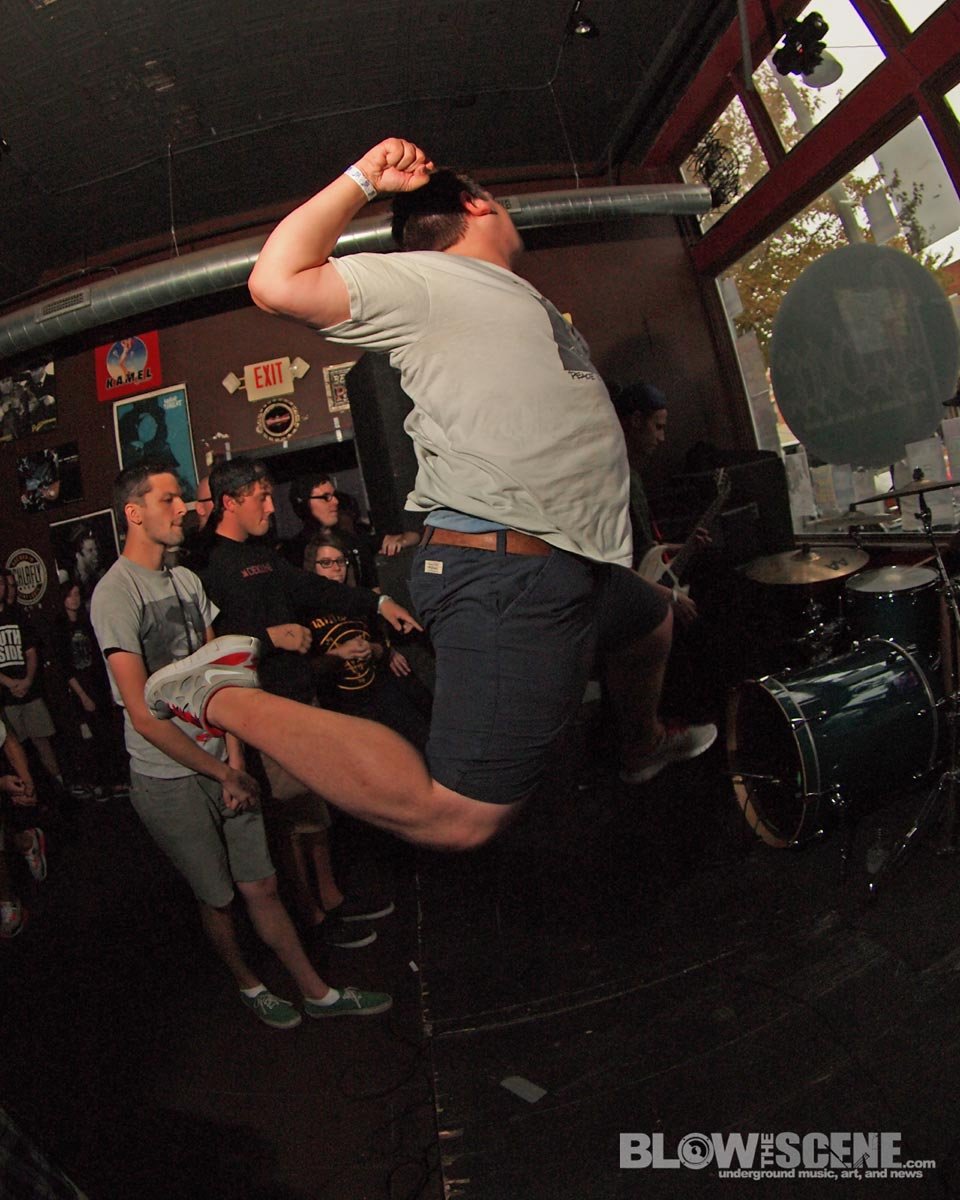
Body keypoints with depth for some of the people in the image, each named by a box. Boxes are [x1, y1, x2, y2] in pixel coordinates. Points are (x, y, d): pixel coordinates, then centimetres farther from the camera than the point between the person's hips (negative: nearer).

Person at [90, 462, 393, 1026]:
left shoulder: (187, 579, 7)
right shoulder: (115, 593, -15)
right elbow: (143, 715, -18)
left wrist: (235, 760, -4)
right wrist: (224, 772, -13)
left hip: (220, 763, 5)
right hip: (167, 778, -5)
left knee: (261, 884, 12)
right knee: (218, 898, 13)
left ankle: (317, 992, 25)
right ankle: (249, 985, 38)